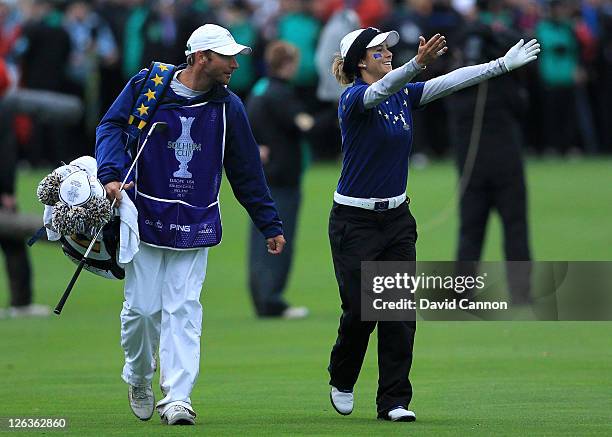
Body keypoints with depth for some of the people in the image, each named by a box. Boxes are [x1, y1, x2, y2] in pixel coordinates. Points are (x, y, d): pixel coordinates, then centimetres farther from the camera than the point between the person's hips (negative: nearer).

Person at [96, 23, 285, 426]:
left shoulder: (228, 107, 6)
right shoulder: (147, 85, -2)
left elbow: (247, 172, 12)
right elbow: (112, 126, -2)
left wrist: (270, 225, 13)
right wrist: (111, 174, -19)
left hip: (196, 224, 2)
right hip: (145, 215, -2)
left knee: (183, 310, -7)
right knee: (142, 307, -3)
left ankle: (177, 398, -9)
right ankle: (139, 378, 24)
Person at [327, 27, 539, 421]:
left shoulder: (404, 96, 7)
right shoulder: (354, 98, -15)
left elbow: (452, 81, 4)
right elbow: (382, 89, -36)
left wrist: (503, 64, -3)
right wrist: (418, 63, -54)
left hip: (397, 218, 6)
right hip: (355, 222, -6)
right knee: (360, 311, -2)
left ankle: (394, 402, 4)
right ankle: (342, 381, 26)